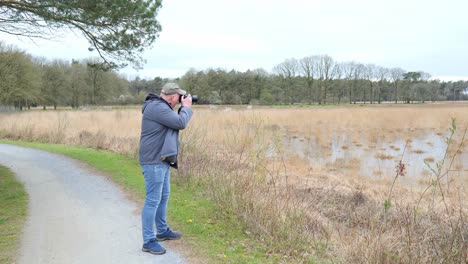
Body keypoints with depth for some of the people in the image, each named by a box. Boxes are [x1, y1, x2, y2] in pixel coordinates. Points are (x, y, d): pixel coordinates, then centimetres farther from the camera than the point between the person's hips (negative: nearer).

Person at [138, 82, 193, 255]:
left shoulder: (161, 106, 14)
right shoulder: (157, 107, -20)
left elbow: (175, 122, 20)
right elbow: (180, 123, -20)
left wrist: (184, 108, 8)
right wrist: (186, 107, -4)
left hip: (161, 160, 11)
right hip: (154, 161, -11)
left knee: (164, 196, 20)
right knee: (153, 200, -6)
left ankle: (162, 231, 33)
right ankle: (148, 241, 2)